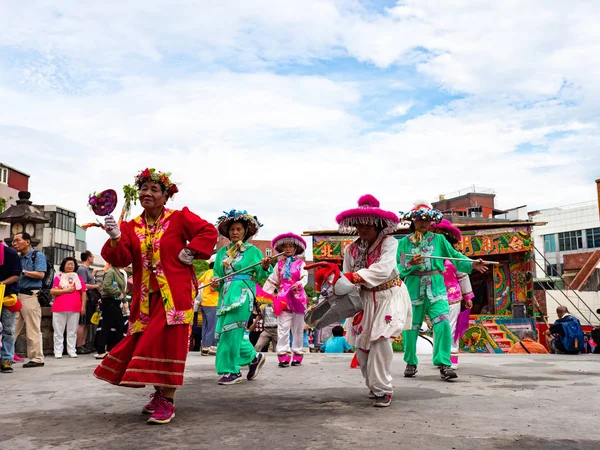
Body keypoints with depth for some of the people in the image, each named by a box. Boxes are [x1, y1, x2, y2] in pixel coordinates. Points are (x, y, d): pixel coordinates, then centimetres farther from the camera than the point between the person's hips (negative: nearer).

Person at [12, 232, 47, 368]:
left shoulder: (38, 255, -1)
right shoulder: (19, 258, 18)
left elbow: (40, 274, -13)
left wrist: (22, 271, -11)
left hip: (30, 295, -7)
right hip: (17, 294, 7)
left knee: (33, 329, -3)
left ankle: (37, 359, 3)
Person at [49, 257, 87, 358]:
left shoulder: (78, 277, 11)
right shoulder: (58, 277, 6)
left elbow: (83, 293, 9)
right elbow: (52, 291, -4)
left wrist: (83, 306, 2)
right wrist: (66, 290, -11)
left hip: (75, 308, 1)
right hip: (59, 308, -1)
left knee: (72, 331, 5)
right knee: (59, 331, 3)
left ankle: (71, 350, 10)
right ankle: (58, 352, 7)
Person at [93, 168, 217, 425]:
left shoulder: (180, 218, -1)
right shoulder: (131, 227, 8)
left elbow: (209, 232, -2)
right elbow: (121, 260, -3)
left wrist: (191, 252, -11)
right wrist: (115, 239, -20)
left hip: (174, 294, -5)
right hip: (146, 297, 5)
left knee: (167, 345, -7)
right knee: (145, 345, 9)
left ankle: (167, 402, 2)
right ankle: (158, 393, 29)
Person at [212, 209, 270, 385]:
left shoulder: (253, 251, 2)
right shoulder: (223, 252, 15)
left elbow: (260, 275, 0)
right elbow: (217, 273, 17)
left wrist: (265, 267, -21)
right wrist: (216, 282, -5)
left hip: (243, 293, -6)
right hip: (225, 293, 6)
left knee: (231, 331, -10)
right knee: (226, 331, 6)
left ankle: (231, 371, 1)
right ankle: (253, 357, 25)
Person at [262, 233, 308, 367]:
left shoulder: (300, 263, 4)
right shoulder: (279, 264, 12)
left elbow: (305, 277, -9)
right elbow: (272, 280, 13)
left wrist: (299, 284, -30)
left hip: (297, 297, -1)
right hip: (283, 297, 1)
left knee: (298, 328, 8)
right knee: (283, 327, -6)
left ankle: (297, 354, 17)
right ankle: (283, 355, -5)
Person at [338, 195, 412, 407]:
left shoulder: (389, 243, -15)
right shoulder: (351, 249, -3)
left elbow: (382, 269, -31)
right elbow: (348, 280, -7)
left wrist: (355, 276, -42)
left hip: (388, 297, -5)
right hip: (365, 299, 5)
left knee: (381, 340, -18)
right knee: (361, 343, 6)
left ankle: (382, 390, -7)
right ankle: (373, 385, 26)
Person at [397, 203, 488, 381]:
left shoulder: (438, 239, 9)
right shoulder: (404, 242, 6)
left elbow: (455, 256, 7)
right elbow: (398, 267, 1)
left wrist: (472, 264, -7)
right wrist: (410, 264, -17)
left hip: (436, 287, 0)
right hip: (413, 287, 0)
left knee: (442, 323, -14)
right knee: (410, 327, 5)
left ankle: (444, 364, -8)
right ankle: (411, 363, 23)